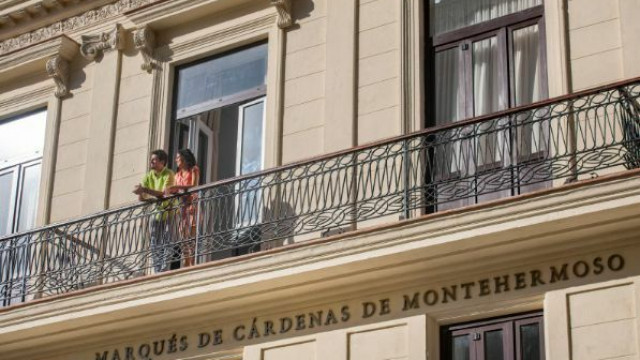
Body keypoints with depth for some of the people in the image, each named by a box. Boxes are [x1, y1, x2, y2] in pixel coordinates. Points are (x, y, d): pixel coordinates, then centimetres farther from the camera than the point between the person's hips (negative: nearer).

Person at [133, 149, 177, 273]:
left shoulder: (168, 174, -11)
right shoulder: (148, 176, 6)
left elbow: (164, 193, -24)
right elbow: (141, 198, 1)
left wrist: (145, 190, -30)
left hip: (168, 213, -6)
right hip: (155, 213, 6)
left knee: (167, 244, -11)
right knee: (155, 246, 2)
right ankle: (158, 272, 5)